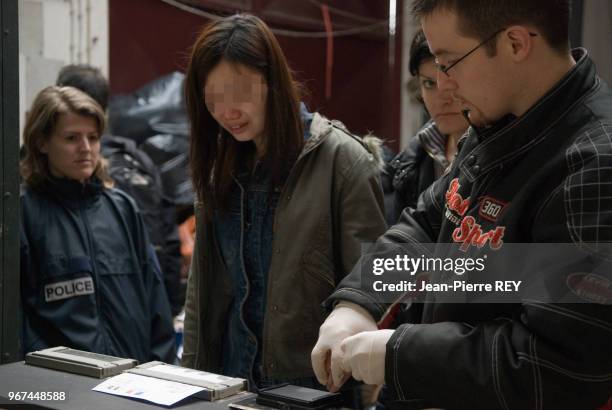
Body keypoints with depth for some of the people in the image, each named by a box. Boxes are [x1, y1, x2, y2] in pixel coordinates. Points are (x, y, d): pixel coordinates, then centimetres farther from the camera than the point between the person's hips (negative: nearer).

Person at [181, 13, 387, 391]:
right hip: (231, 379, 6)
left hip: (317, 384, -5)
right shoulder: (221, 168, 7)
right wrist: (190, 373, 6)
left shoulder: (342, 159, -12)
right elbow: (202, 285, 10)